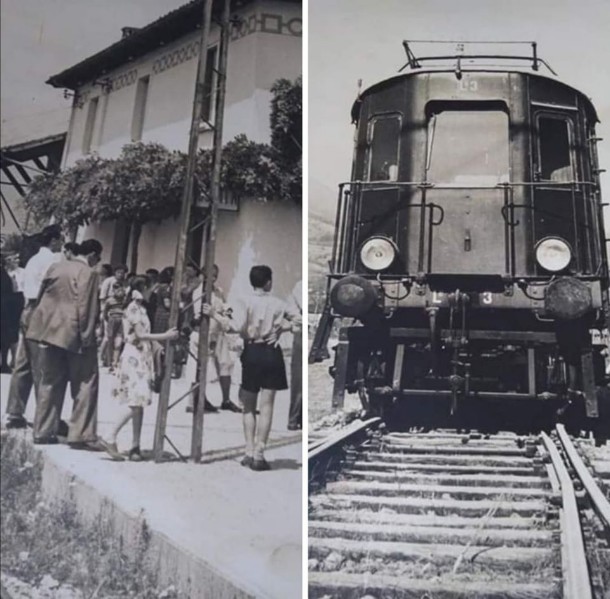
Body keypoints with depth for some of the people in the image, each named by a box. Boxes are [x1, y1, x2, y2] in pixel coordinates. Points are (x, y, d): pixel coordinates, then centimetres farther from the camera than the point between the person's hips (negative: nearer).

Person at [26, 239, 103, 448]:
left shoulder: (55, 267, 12)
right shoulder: (88, 273, -9)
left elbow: (42, 297, 16)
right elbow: (85, 308, -15)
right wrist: (87, 338, -11)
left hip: (49, 331, 7)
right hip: (72, 334, -7)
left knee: (50, 382, 14)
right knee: (85, 383, 0)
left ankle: (43, 431, 17)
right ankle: (81, 435, -4)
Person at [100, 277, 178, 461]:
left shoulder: (139, 308, 16)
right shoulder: (134, 308, -11)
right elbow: (140, 335, -16)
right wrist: (165, 336, -14)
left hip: (141, 357, 9)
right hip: (134, 357, -9)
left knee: (139, 404, 7)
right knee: (136, 404, -12)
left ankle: (135, 446, 8)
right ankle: (111, 439, -11)